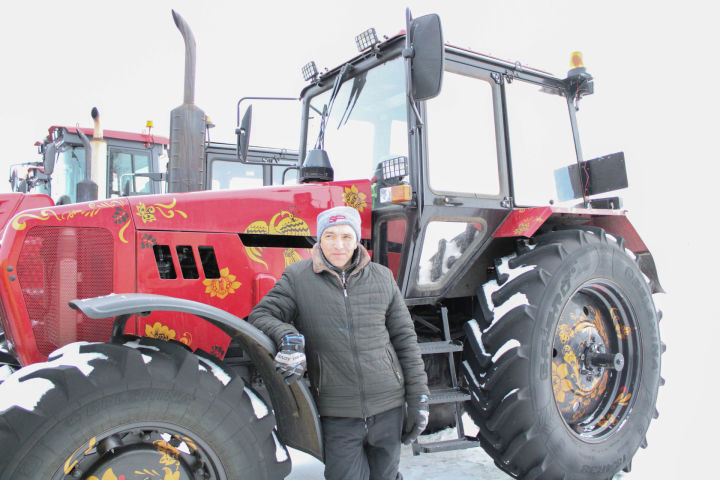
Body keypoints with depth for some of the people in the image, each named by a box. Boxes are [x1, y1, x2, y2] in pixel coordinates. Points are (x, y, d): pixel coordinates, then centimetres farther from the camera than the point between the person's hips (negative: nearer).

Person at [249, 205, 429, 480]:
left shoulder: (382, 278, 3)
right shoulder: (297, 277, -2)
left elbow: (404, 338, 6)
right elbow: (261, 315, -2)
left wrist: (418, 399, 4)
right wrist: (289, 337, -24)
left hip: (388, 406, 2)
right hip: (337, 414, -2)